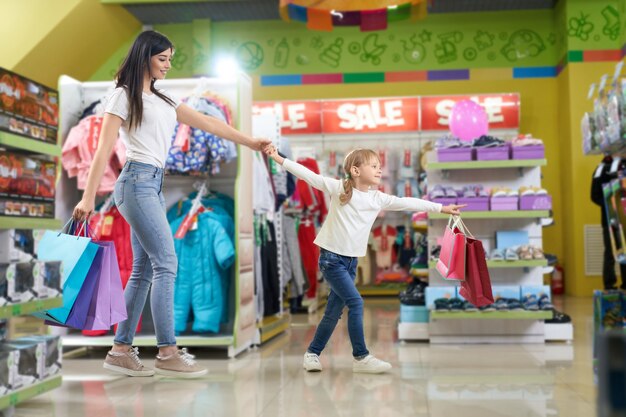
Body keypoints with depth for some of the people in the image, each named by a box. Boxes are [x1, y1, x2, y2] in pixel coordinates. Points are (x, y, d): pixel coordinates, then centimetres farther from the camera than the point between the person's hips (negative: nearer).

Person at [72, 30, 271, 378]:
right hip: (138, 182, -8)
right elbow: (104, 148, -6)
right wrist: (89, 197, -11)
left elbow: (208, 123, 17)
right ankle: (168, 353, -7)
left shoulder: (163, 100, 20)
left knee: (144, 270, 6)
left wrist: (250, 142, 11)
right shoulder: (124, 96, -1)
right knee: (166, 263, -11)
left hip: (155, 185, 8)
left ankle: (121, 350, 12)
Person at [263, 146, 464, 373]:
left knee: (334, 312, 10)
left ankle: (313, 353, 25)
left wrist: (441, 208, 9)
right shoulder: (338, 187, -8)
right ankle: (361, 357, -5)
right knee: (355, 302, -14)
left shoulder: (378, 198, 5)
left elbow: (407, 203, 7)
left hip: (351, 261, 6)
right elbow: (308, 175, -10)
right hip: (331, 257, -6)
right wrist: (279, 158, -15)